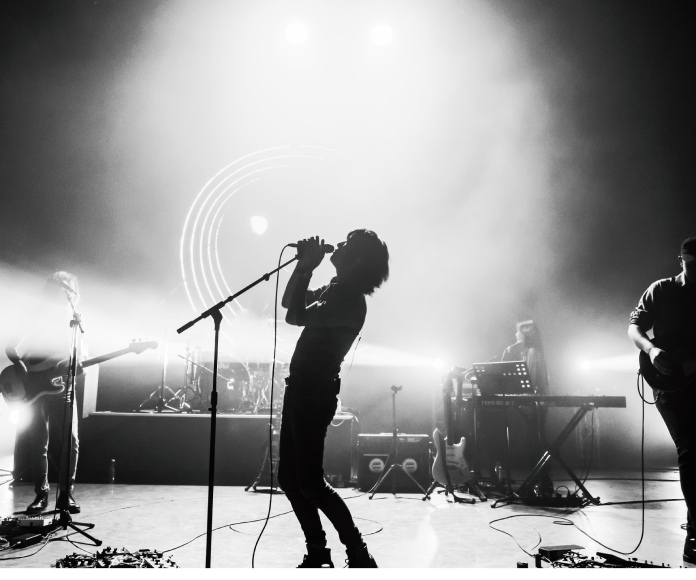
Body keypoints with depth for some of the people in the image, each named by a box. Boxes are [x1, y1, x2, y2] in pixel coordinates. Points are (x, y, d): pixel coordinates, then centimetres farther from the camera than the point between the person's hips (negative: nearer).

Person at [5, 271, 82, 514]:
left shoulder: (72, 321, 10)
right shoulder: (34, 317, 3)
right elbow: (11, 347, 3)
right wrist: (19, 365, -15)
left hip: (61, 386, 1)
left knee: (72, 441, -6)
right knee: (37, 444, 1)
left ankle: (66, 494, 3)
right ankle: (41, 494, 12)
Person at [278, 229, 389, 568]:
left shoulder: (350, 298, -17)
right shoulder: (335, 289, 12)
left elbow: (295, 316, -25)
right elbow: (288, 302, 24)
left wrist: (307, 268, -16)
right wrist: (303, 265, 10)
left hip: (315, 391, -10)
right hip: (301, 387, 10)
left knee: (309, 482, -7)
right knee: (289, 478, 12)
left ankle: (359, 555, 2)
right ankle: (317, 553, 20)